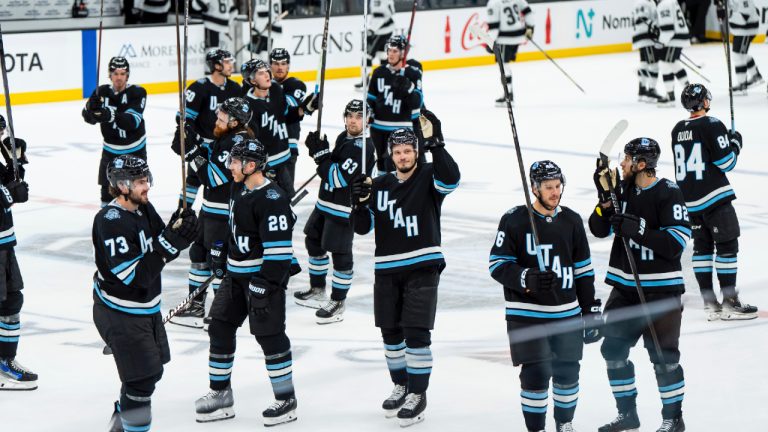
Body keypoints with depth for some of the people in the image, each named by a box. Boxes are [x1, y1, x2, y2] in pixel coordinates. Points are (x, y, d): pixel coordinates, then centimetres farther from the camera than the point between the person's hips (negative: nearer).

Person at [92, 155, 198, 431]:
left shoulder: (144, 208, 2)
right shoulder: (111, 222, -25)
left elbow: (160, 250, 7)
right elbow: (132, 275, -29)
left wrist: (179, 230, -13)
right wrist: (168, 244, -31)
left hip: (146, 306, 9)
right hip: (119, 312, -9)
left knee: (152, 369, 20)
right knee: (142, 377, -8)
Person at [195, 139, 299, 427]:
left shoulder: (272, 200, -21)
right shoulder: (239, 190, 8)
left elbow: (279, 247, -24)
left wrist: (264, 284, -25)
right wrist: (224, 260, 25)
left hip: (264, 274, -10)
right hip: (236, 273, 10)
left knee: (269, 335, -5)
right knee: (220, 328, 10)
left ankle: (286, 400, 6)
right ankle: (221, 394, 20)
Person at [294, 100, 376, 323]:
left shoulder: (363, 147, -21)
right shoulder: (343, 137, 8)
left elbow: (339, 178, -26)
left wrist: (321, 154, -22)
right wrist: (320, 151, 5)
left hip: (344, 209, -10)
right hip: (325, 202, 10)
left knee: (340, 254, -5)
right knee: (313, 241, 21)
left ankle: (338, 304, 5)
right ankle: (318, 291, 36)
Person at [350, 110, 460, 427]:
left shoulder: (428, 177, -4)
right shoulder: (380, 186, 8)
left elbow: (451, 179, -27)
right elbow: (362, 227, 8)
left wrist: (435, 143, -35)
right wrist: (359, 204, -12)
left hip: (422, 267, -5)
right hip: (387, 270, 5)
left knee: (416, 332, -9)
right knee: (391, 333, 11)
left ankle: (418, 394, 1)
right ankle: (401, 386, 29)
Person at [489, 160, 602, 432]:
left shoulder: (572, 221, 7)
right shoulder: (514, 220, -7)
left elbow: (583, 269, 13)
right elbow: (497, 265, -7)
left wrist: (592, 311, 10)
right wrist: (527, 279, -24)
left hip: (567, 314, 4)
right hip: (526, 315, -4)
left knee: (567, 372, 9)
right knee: (536, 374, -8)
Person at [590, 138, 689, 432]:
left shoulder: (668, 195, -14)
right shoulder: (622, 189, 5)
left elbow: (675, 243, -21)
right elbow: (599, 230, 5)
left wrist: (635, 227, -25)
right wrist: (606, 198, -11)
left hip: (660, 289, -7)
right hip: (625, 286, 7)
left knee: (663, 356, -3)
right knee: (613, 349, 10)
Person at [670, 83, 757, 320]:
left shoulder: (678, 130, 9)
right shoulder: (712, 125, -13)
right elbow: (725, 162, -15)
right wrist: (735, 143, 4)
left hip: (690, 201, 7)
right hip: (714, 197, -7)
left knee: (702, 247, 11)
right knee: (727, 247, -2)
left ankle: (710, 303, 11)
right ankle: (729, 302, -4)